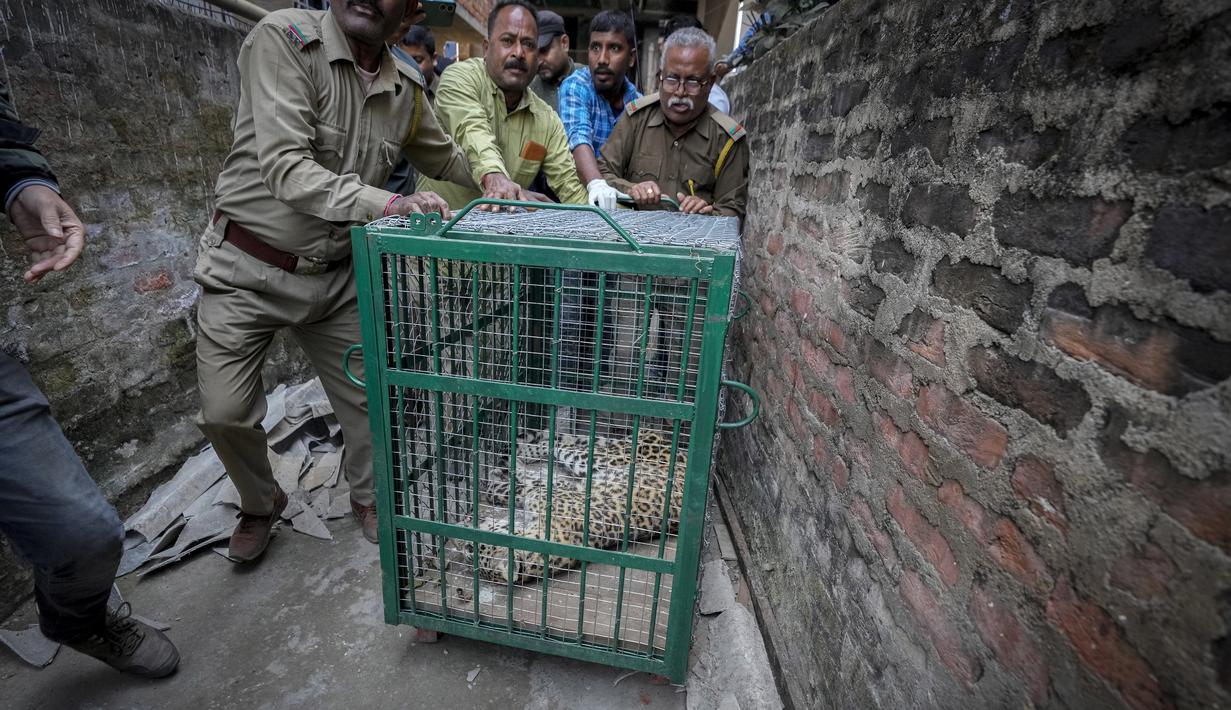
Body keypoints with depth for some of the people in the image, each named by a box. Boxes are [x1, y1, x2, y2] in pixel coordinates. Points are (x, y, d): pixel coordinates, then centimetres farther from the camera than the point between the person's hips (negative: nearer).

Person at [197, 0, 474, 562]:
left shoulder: (406, 88, 0)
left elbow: (445, 159, 18)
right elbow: (285, 167, -27)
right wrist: (389, 205, -38)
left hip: (335, 276, 4)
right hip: (248, 269, -3)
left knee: (365, 395, 7)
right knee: (225, 413, -1)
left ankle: (368, 497, 36)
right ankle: (260, 504, 32)